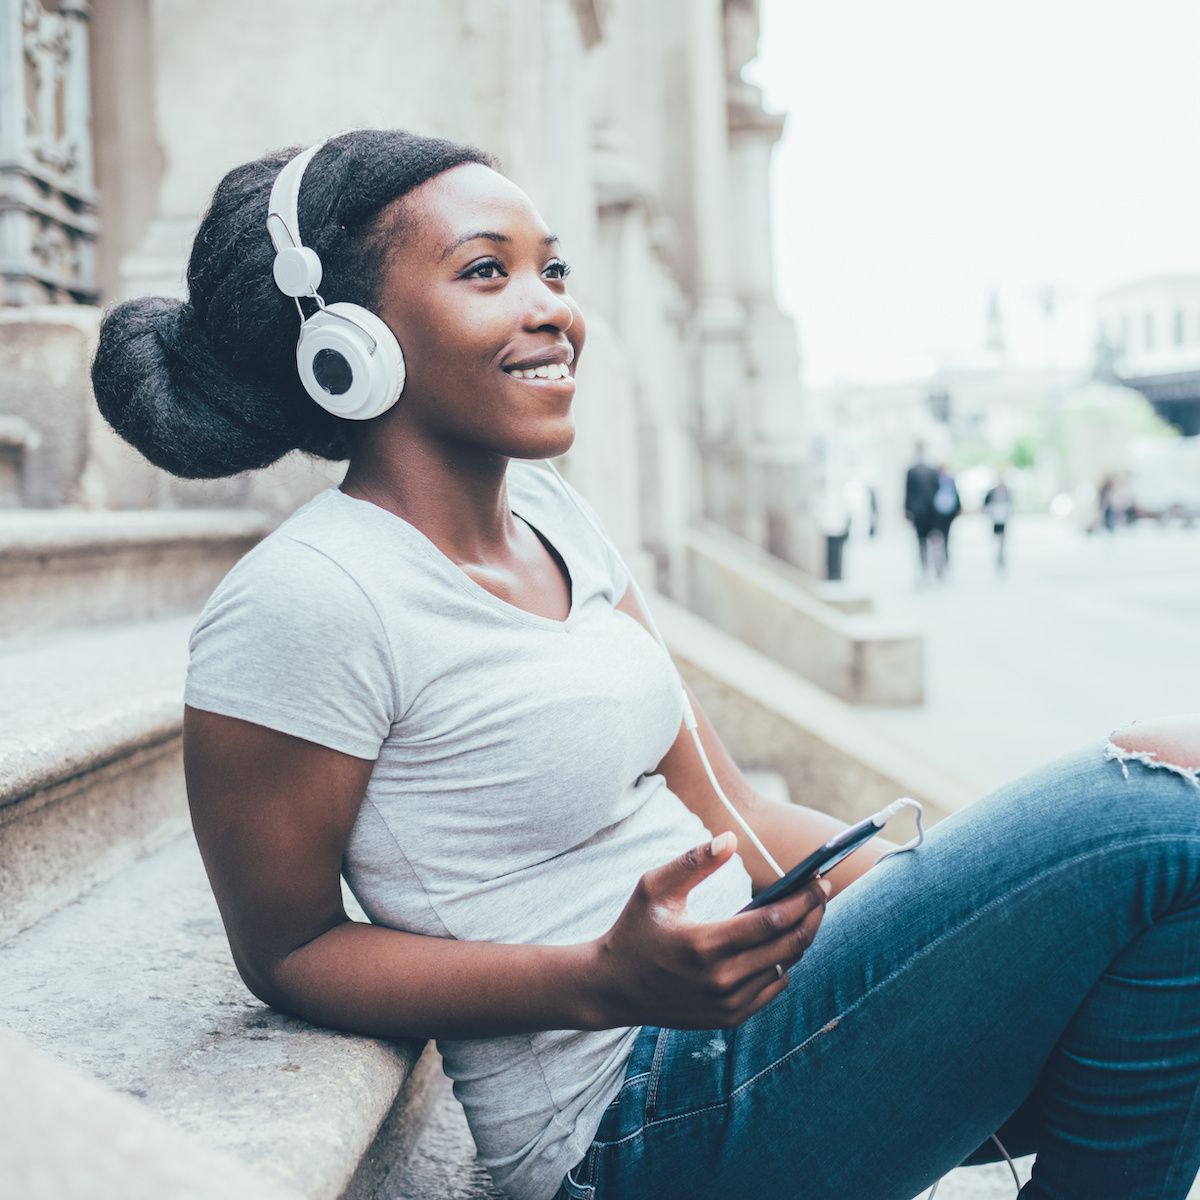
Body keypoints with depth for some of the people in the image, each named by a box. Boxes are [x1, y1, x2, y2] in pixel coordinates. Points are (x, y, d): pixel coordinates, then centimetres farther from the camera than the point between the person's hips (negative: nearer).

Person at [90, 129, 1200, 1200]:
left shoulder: (551, 514, 7)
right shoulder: (302, 604, -18)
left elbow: (728, 816, 9)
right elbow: (287, 953, -10)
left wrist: (960, 887, -3)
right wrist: (607, 981, -23)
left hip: (745, 1013, 8)